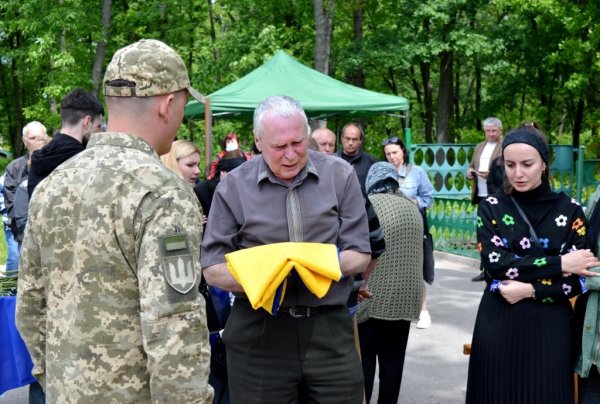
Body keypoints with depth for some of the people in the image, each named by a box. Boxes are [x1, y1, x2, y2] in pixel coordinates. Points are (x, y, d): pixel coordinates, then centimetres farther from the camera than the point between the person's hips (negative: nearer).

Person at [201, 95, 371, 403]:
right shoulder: (233, 187, -1)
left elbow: (359, 255, 3)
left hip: (330, 329, 1)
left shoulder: (340, 177, 2)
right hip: (259, 333, -1)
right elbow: (213, 269, 0)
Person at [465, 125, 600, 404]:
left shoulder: (570, 210, 1)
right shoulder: (491, 208, 1)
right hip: (498, 326, 0)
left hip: (549, 328, 0)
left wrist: (529, 290, -15)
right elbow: (495, 265, -12)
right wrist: (558, 263, -13)